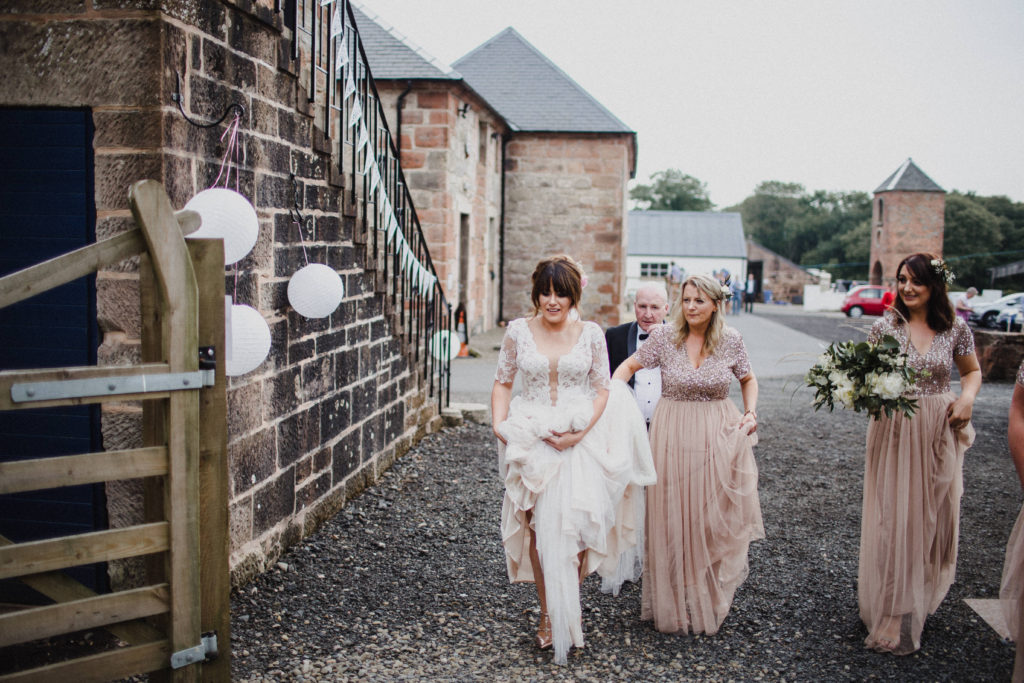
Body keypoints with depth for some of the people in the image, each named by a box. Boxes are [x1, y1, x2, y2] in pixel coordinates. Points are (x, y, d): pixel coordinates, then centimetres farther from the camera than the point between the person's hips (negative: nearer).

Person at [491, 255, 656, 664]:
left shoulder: (591, 334, -1)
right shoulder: (518, 332, 0)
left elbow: (603, 390, 1)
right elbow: (503, 383, 7)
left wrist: (580, 433, -12)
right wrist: (499, 424, -8)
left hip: (581, 439, 0)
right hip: (532, 440, 1)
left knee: (575, 524, -3)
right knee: (539, 527, 3)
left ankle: (571, 611, 19)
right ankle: (548, 614, 18)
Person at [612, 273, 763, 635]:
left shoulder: (731, 340, -1)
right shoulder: (664, 336, -5)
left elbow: (748, 379, 14)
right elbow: (629, 366, 5)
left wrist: (751, 413, 0)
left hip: (718, 437, 1)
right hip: (672, 437, -1)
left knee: (715, 518, 5)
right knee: (672, 520, 4)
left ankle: (708, 601, 23)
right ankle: (673, 602, 19)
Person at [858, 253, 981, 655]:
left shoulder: (955, 329, 0)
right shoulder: (885, 326, -4)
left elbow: (972, 370, 14)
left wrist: (967, 397, -5)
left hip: (939, 432, 2)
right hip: (895, 431, -2)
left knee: (935, 514, 11)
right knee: (894, 517, 0)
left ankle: (925, 598, 32)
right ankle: (894, 616, 11)